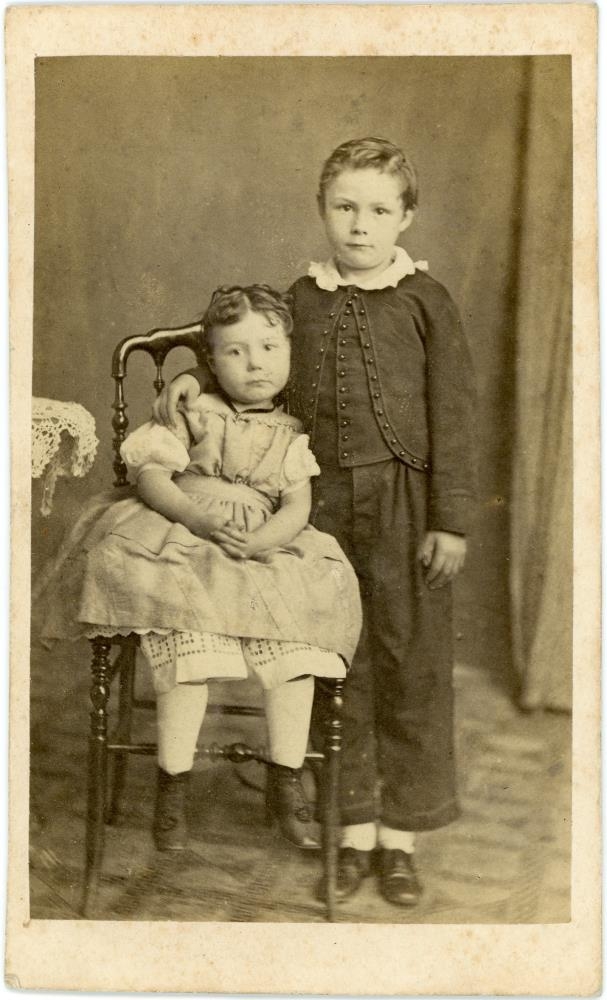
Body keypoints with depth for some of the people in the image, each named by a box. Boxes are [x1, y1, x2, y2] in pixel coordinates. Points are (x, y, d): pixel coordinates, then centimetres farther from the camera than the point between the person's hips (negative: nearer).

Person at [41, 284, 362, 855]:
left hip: (267, 551, 3)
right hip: (187, 548, -2)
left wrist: (257, 541, -17)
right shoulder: (193, 417, 7)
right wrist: (200, 516, -19)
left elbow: (297, 509, 3)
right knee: (188, 651, -28)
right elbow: (150, 477, -2)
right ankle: (172, 785, -12)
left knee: (297, 649, -21)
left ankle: (285, 784, -4)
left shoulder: (291, 436, 12)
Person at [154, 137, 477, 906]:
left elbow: (453, 416, -4)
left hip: (404, 502, -2)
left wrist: (451, 520, -8)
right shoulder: (302, 299, 7)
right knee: (339, 664, 9)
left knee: (410, 662, 5)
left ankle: (400, 832, 21)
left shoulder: (425, 301, -2)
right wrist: (197, 376, 2)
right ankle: (355, 825, 25)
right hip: (322, 501, 3)